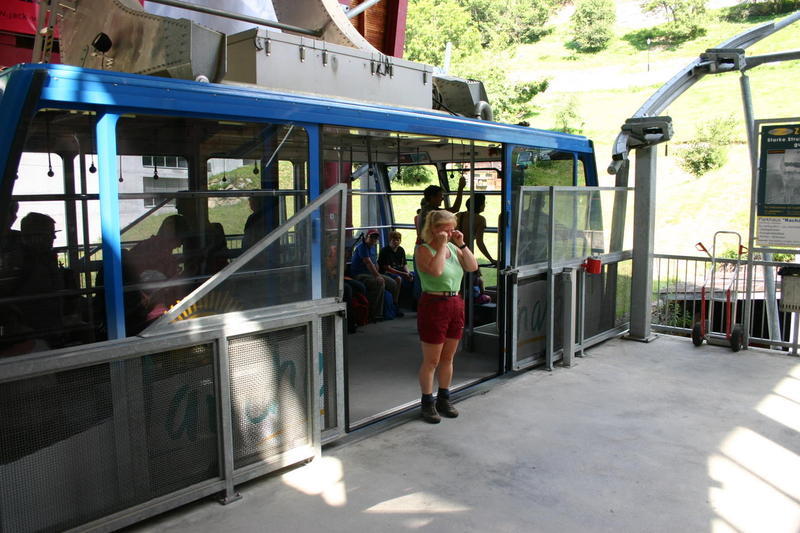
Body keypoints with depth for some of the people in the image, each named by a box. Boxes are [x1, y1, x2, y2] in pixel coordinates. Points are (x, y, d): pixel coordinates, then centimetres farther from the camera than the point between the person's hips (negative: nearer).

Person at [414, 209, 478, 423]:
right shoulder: (423, 249, -10)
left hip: (455, 304, 7)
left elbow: (473, 267, 4)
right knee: (431, 361, 2)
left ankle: (444, 399, 30)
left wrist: (461, 244, -3)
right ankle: (427, 403, 15)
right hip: (433, 304, -7)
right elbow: (436, 270, -27)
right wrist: (442, 245, -19)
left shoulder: (453, 247, 11)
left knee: (448, 358, 16)